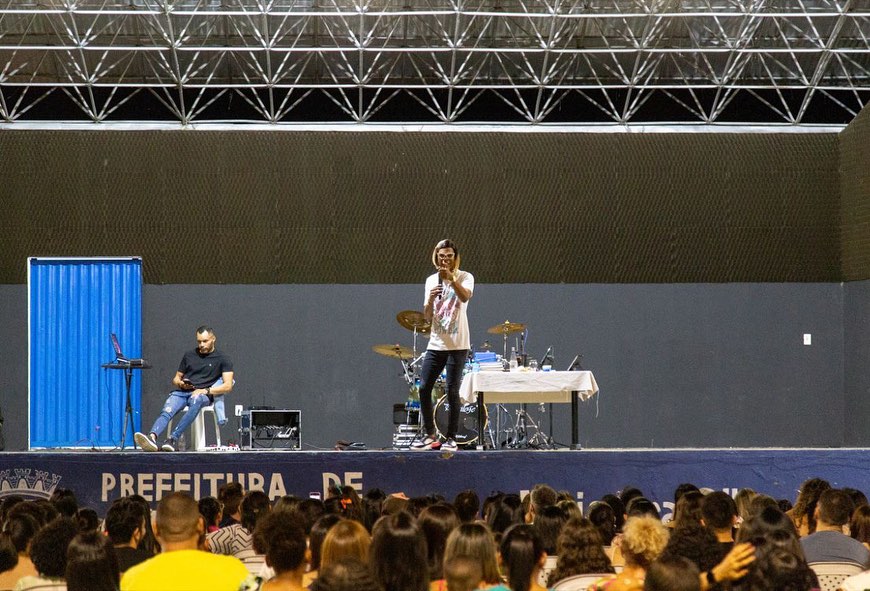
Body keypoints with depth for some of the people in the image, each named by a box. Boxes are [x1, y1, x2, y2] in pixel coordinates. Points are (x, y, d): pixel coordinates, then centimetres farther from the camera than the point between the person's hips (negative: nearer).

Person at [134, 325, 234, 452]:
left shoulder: (222, 358, 9)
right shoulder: (189, 355, 23)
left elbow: (228, 386, -1)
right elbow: (176, 379, 26)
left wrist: (206, 390, -14)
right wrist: (180, 383, 2)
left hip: (204, 394, -4)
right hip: (182, 392, 4)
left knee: (196, 400, -41)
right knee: (167, 411, -29)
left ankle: (173, 438, -51)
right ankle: (152, 437, -56)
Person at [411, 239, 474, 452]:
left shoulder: (465, 278, -1)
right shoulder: (431, 281, 12)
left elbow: (465, 297, -24)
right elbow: (427, 316, 8)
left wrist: (451, 278, -36)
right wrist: (430, 300, -11)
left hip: (457, 345, -5)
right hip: (436, 344, 5)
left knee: (452, 392, -6)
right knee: (424, 388, -1)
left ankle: (451, 438, 1)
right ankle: (430, 436, 10)